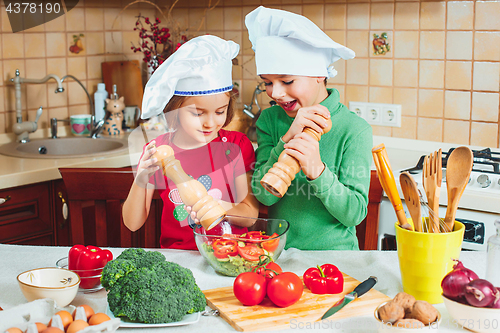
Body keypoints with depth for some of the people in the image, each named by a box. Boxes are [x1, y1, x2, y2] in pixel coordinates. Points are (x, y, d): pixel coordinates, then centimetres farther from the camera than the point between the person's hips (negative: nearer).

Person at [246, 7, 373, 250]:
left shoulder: (354, 129, -8)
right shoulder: (269, 119, 2)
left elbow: (354, 214, -9)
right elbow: (264, 194, -7)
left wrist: (317, 171, -24)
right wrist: (288, 138, -18)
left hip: (333, 252, -1)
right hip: (277, 252, 1)